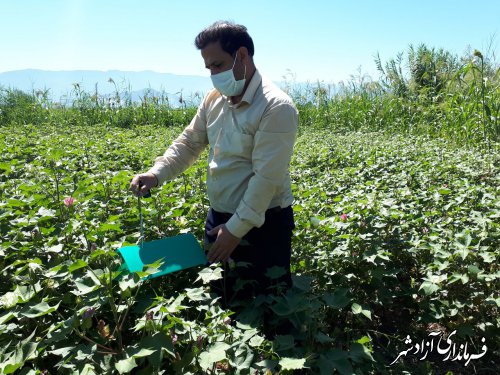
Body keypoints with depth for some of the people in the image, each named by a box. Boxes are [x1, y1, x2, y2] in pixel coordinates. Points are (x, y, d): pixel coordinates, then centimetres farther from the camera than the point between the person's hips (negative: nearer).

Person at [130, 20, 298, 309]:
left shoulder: (276, 108, -20)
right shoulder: (215, 99, 4)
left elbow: (267, 177, -23)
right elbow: (190, 142, 11)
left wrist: (237, 229, -21)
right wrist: (156, 174, -5)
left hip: (263, 223, -7)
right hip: (219, 217, 7)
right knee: (218, 298, 22)